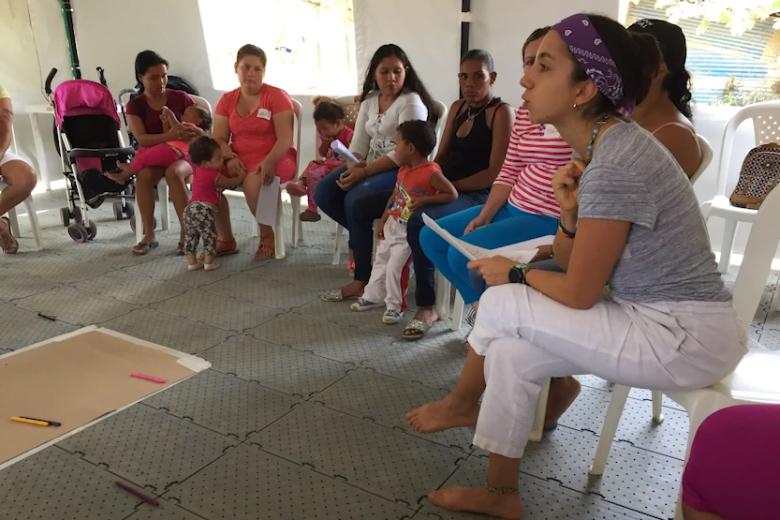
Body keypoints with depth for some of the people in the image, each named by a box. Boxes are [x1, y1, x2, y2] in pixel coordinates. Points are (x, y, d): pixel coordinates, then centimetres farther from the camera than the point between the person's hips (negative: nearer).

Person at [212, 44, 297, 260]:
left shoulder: (277, 96, -2)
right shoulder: (227, 100, 12)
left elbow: (285, 139, -11)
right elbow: (219, 139, 6)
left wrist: (269, 162, -29)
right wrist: (230, 158, -16)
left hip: (274, 159, -4)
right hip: (239, 161, 5)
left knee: (253, 182, -37)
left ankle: (268, 237, -11)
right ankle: (226, 240, -6)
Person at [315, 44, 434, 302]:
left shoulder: (411, 102, -10)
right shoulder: (369, 101, 14)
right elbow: (359, 143, 9)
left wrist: (364, 172, -23)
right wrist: (354, 167, -13)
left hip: (401, 171, -8)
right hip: (370, 168, 8)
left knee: (356, 200, -29)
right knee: (323, 192, -8)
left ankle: (362, 280, -17)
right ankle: (368, 236, 1)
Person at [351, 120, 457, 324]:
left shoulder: (431, 173, -21)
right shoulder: (403, 170, 4)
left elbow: (452, 194, -21)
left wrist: (425, 200, -27)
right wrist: (383, 220, 15)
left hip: (408, 232, -8)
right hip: (393, 225, 9)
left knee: (395, 267, -9)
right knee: (380, 260, 18)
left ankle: (395, 306, 8)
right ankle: (373, 296, 36)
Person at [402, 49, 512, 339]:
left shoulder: (501, 113, -6)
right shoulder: (457, 108, 16)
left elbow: (496, 172, -13)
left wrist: (452, 186, -16)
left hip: (478, 195, -7)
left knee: (419, 221, -30)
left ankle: (426, 305, -16)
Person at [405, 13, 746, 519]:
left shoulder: (614, 164, -25)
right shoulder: (604, 146, 3)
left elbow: (578, 294, -18)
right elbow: (570, 264, 7)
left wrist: (514, 273, -2)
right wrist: (569, 215, -12)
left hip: (685, 337, -9)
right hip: (666, 320, 9)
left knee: (500, 305, -8)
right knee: (513, 351, 4)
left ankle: (461, 403, 19)